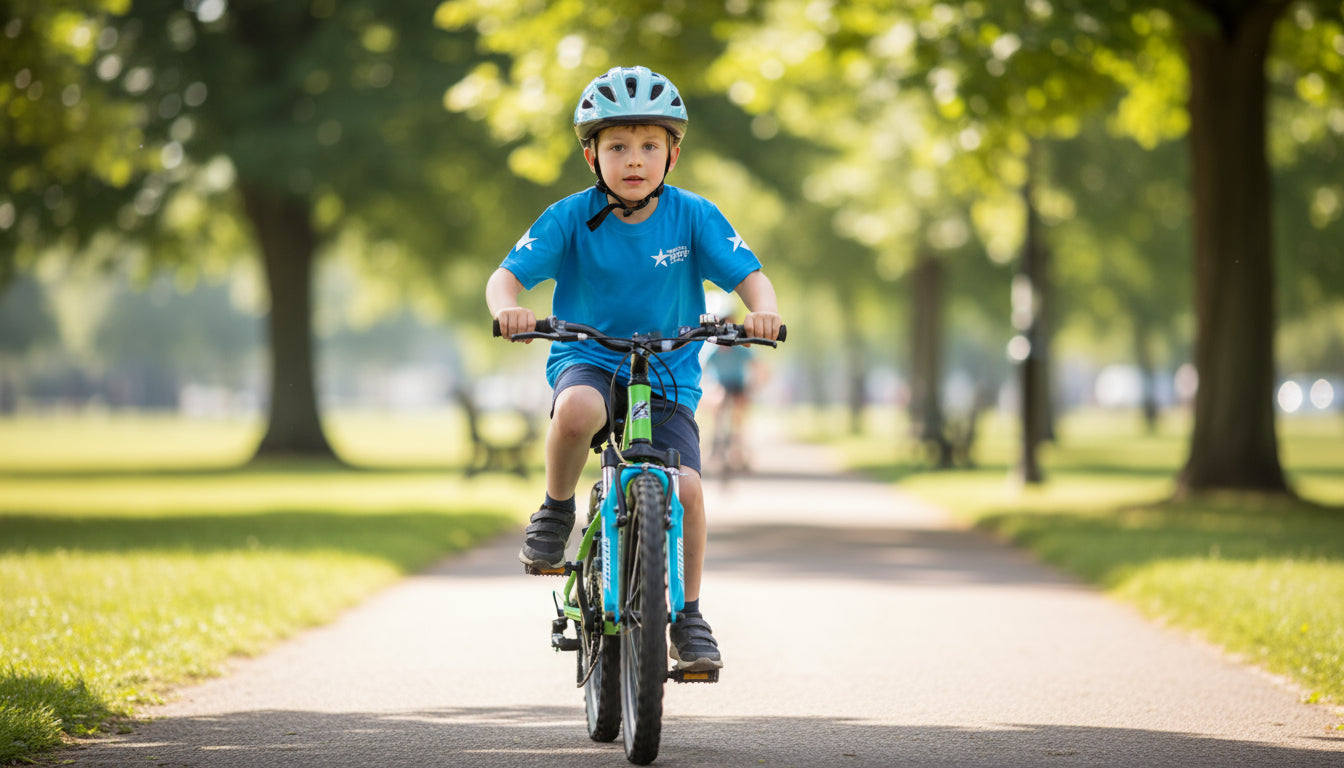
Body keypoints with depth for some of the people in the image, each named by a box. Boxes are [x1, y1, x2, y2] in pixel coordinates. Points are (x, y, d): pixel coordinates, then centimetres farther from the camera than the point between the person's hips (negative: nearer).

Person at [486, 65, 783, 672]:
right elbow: (507, 274, -13)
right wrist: (507, 308, -36)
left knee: (684, 486, -20)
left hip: (668, 376, 1)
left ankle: (688, 617, 1)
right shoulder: (570, 217, -8)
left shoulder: (692, 215, -5)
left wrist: (762, 310, -33)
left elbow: (748, 274, -10)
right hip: (587, 360, -1)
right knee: (578, 410, -38)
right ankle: (556, 510, -8)